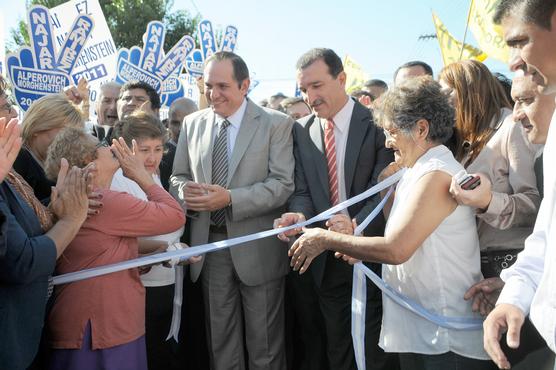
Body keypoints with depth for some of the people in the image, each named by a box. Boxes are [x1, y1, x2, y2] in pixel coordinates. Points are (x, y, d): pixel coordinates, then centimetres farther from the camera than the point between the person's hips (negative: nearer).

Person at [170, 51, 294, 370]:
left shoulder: (276, 124, -6)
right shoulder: (193, 124, 7)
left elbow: (283, 185, -14)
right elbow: (178, 177, 12)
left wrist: (230, 198, -24)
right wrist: (185, 191, -12)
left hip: (257, 246, -4)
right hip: (210, 245, 4)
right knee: (220, 343, 16)